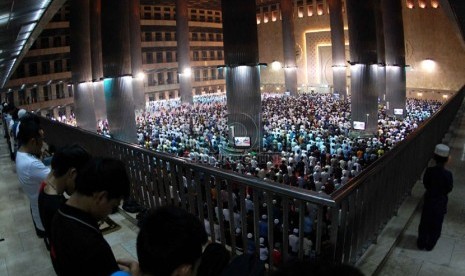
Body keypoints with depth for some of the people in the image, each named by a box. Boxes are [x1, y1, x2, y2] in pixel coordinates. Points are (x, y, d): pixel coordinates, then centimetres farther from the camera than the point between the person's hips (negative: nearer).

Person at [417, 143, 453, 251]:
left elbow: (425, 183, -4)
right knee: (436, 226, 17)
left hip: (429, 201, 2)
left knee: (424, 223, 18)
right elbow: (449, 189, -10)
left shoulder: (429, 171, -16)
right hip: (441, 203, -2)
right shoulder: (447, 174, -22)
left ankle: (421, 243, 30)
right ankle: (430, 245, 30)